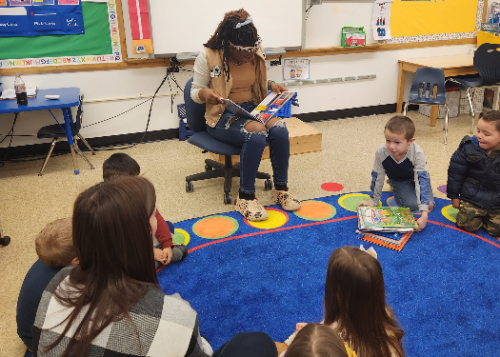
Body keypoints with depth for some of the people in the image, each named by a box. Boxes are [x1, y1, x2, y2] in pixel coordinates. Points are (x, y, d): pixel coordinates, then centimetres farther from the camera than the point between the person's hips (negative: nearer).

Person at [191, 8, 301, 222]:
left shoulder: (256, 52, -1)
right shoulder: (208, 56, -15)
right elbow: (195, 92, -6)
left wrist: (271, 85, -6)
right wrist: (204, 93, -29)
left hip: (252, 109, 5)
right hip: (222, 116, -5)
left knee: (279, 130, -26)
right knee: (257, 134, -34)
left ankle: (281, 188, -8)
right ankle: (245, 197, -19)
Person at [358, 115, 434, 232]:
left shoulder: (417, 154, -37)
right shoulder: (381, 152, -33)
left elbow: (421, 180, -40)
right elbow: (377, 177, -17)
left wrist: (424, 214, -45)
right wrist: (373, 201, -7)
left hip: (416, 177, 1)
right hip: (399, 179, 0)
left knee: (429, 205, -11)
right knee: (412, 205, -20)